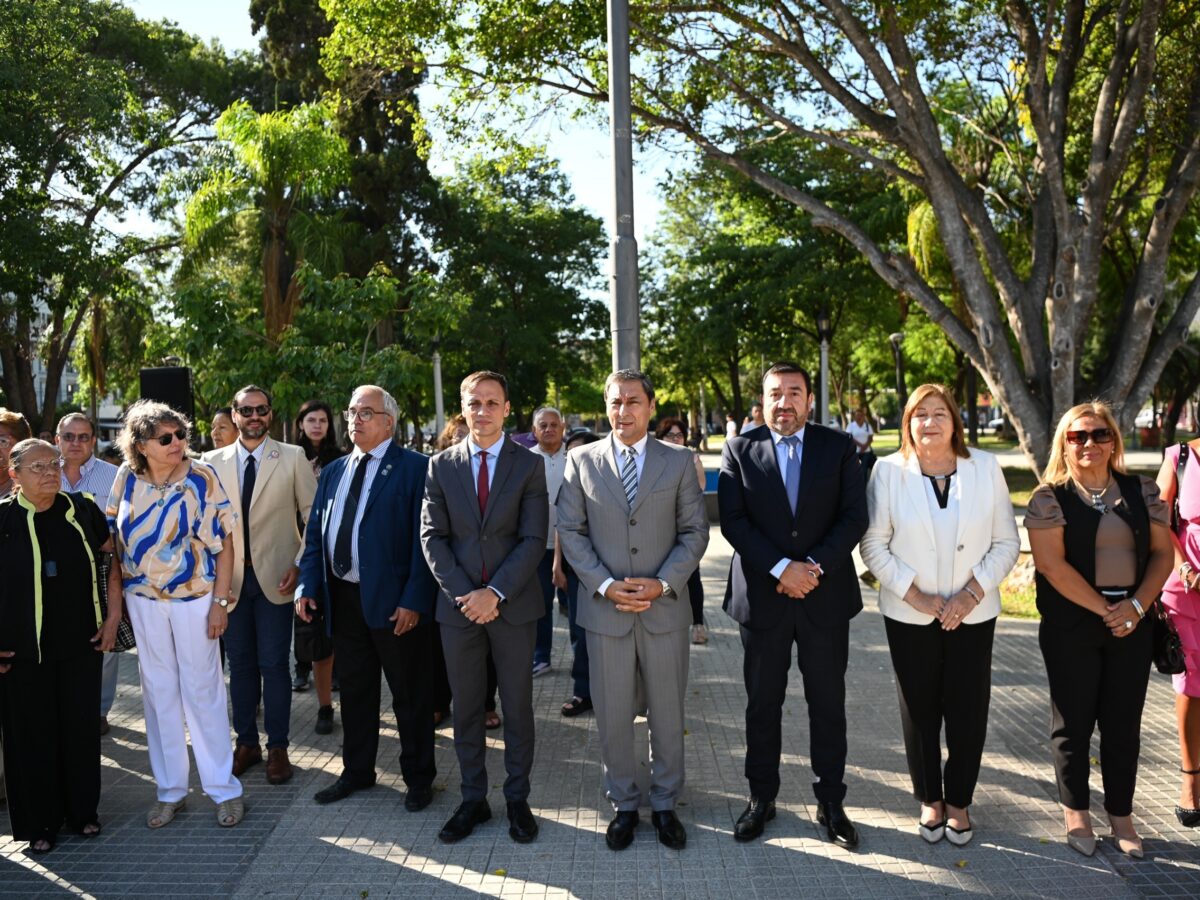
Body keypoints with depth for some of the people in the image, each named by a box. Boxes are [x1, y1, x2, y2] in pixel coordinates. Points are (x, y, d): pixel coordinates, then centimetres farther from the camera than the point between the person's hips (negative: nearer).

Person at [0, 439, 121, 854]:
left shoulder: (82, 511, 0)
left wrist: (113, 617, 5)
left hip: (81, 645, 2)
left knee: (81, 728, 12)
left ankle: (82, 811, 30)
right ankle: (39, 823, 27)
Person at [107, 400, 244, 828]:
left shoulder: (201, 477, -11)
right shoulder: (127, 478, -2)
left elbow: (224, 540, -10)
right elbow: (114, 538, 7)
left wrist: (220, 602, -13)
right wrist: (118, 600, 4)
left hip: (194, 598, -3)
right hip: (143, 601, 3)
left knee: (202, 691, 3)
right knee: (158, 693, 12)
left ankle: (224, 788, 16)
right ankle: (170, 790, 25)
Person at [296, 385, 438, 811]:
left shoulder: (414, 468, -8)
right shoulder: (332, 472, 13)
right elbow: (314, 534, 14)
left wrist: (414, 600, -18)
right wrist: (308, 586, 2)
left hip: (395, 601, -6)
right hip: (342, 599, 6)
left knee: (410, 695, 8)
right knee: (354, 691, 18)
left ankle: (418, 777, 24)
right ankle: (357, 771, 35)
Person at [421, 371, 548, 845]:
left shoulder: (529, 464, -2)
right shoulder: (441, 465, 5)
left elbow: (533, 539, -7)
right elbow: (432, 537, 0)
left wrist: (495, 592, -16)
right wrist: (463, 593, -11)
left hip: (513, 605, -2)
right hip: (458, 605, 2)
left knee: (518, 708, 9)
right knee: (466, 709, 12)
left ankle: (518, 799, 24)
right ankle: (473, 799, 26)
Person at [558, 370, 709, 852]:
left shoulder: (679, 461, 2)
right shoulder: (582, 460, 3)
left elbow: (695, 530, 1)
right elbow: (571, 531, 0)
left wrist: (663, 583, -12)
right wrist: (605, 585, -12)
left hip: (665, 608, 0)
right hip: (604, 609, 0)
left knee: (667, 713, 12)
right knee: (613, 716, 10)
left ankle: (665, 803, 30)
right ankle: (624, 805, 29)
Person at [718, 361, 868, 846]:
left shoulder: (838, 447, 3)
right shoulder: (739, 450, 0)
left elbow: (855, 516, -3)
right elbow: (733, 520, -7)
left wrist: (815, 566, -16)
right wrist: (781, 568, -17)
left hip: (826, 596, 1)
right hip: (762, 597, 0)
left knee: (828, 703, 10)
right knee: (763, 703, 11)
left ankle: (830, 802, 26)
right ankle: (761, 798, 27)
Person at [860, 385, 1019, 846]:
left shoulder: (985, 468, -2)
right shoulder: (889, 471, -6)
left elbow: (1006, 542, 1)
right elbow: (874, 545, -4)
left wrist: (973, 592, -10)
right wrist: (914, 594, -12)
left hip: (973, 613, 1)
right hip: (910, 616, -1)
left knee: (968, 711, 6)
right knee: (919, 710, 9)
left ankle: (959, 802, 27)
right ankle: (930, 800, 29)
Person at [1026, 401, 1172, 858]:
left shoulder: (1142, 491, 5)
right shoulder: (1049, 497, -7)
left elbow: (1162, 553, 4)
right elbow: (1052, 565, -14)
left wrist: (1137, 604, -10)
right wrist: (1104, 610, -15)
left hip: (1132, 625, 3)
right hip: (1070, 628, -3)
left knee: (1124, 723, 11)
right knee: (1074, 721, 8)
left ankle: (1121, 814, 26)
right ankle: (1076, 811, 24)